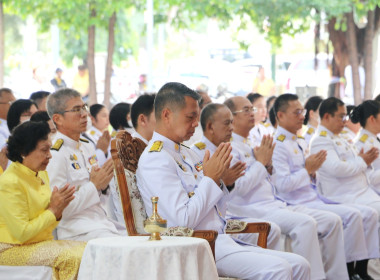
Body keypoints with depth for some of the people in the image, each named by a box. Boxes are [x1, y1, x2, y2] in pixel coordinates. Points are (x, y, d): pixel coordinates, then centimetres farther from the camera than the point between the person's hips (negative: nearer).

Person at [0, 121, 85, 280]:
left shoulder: (41, 174, 11)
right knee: (71, 258, -28)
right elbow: (21, 233, -21)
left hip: (41, 242, 9)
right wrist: (53, 210, -14)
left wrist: (58, 211, -5)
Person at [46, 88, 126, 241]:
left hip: (101, 222, 9)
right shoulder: (55, 154, -13)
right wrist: (94, 185, -13)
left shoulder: (87, 146, 15)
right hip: (77, 232, -9)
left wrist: (103, 182, 2)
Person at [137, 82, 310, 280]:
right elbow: (184, 220, -19)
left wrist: (218, 179, 3)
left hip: (223, 241, 9)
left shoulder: (186, 153, 19)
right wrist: (210, 178, -11)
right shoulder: (154, 159, -9)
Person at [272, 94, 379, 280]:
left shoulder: (297, 142, 18)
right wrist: (308, 170, -15)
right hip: (300, 205, -10)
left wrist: (313, 171, 4)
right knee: (352, 216, -24)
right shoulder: (278, 145, -12)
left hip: (314, 199, 10)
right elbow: (282, 184, -20)